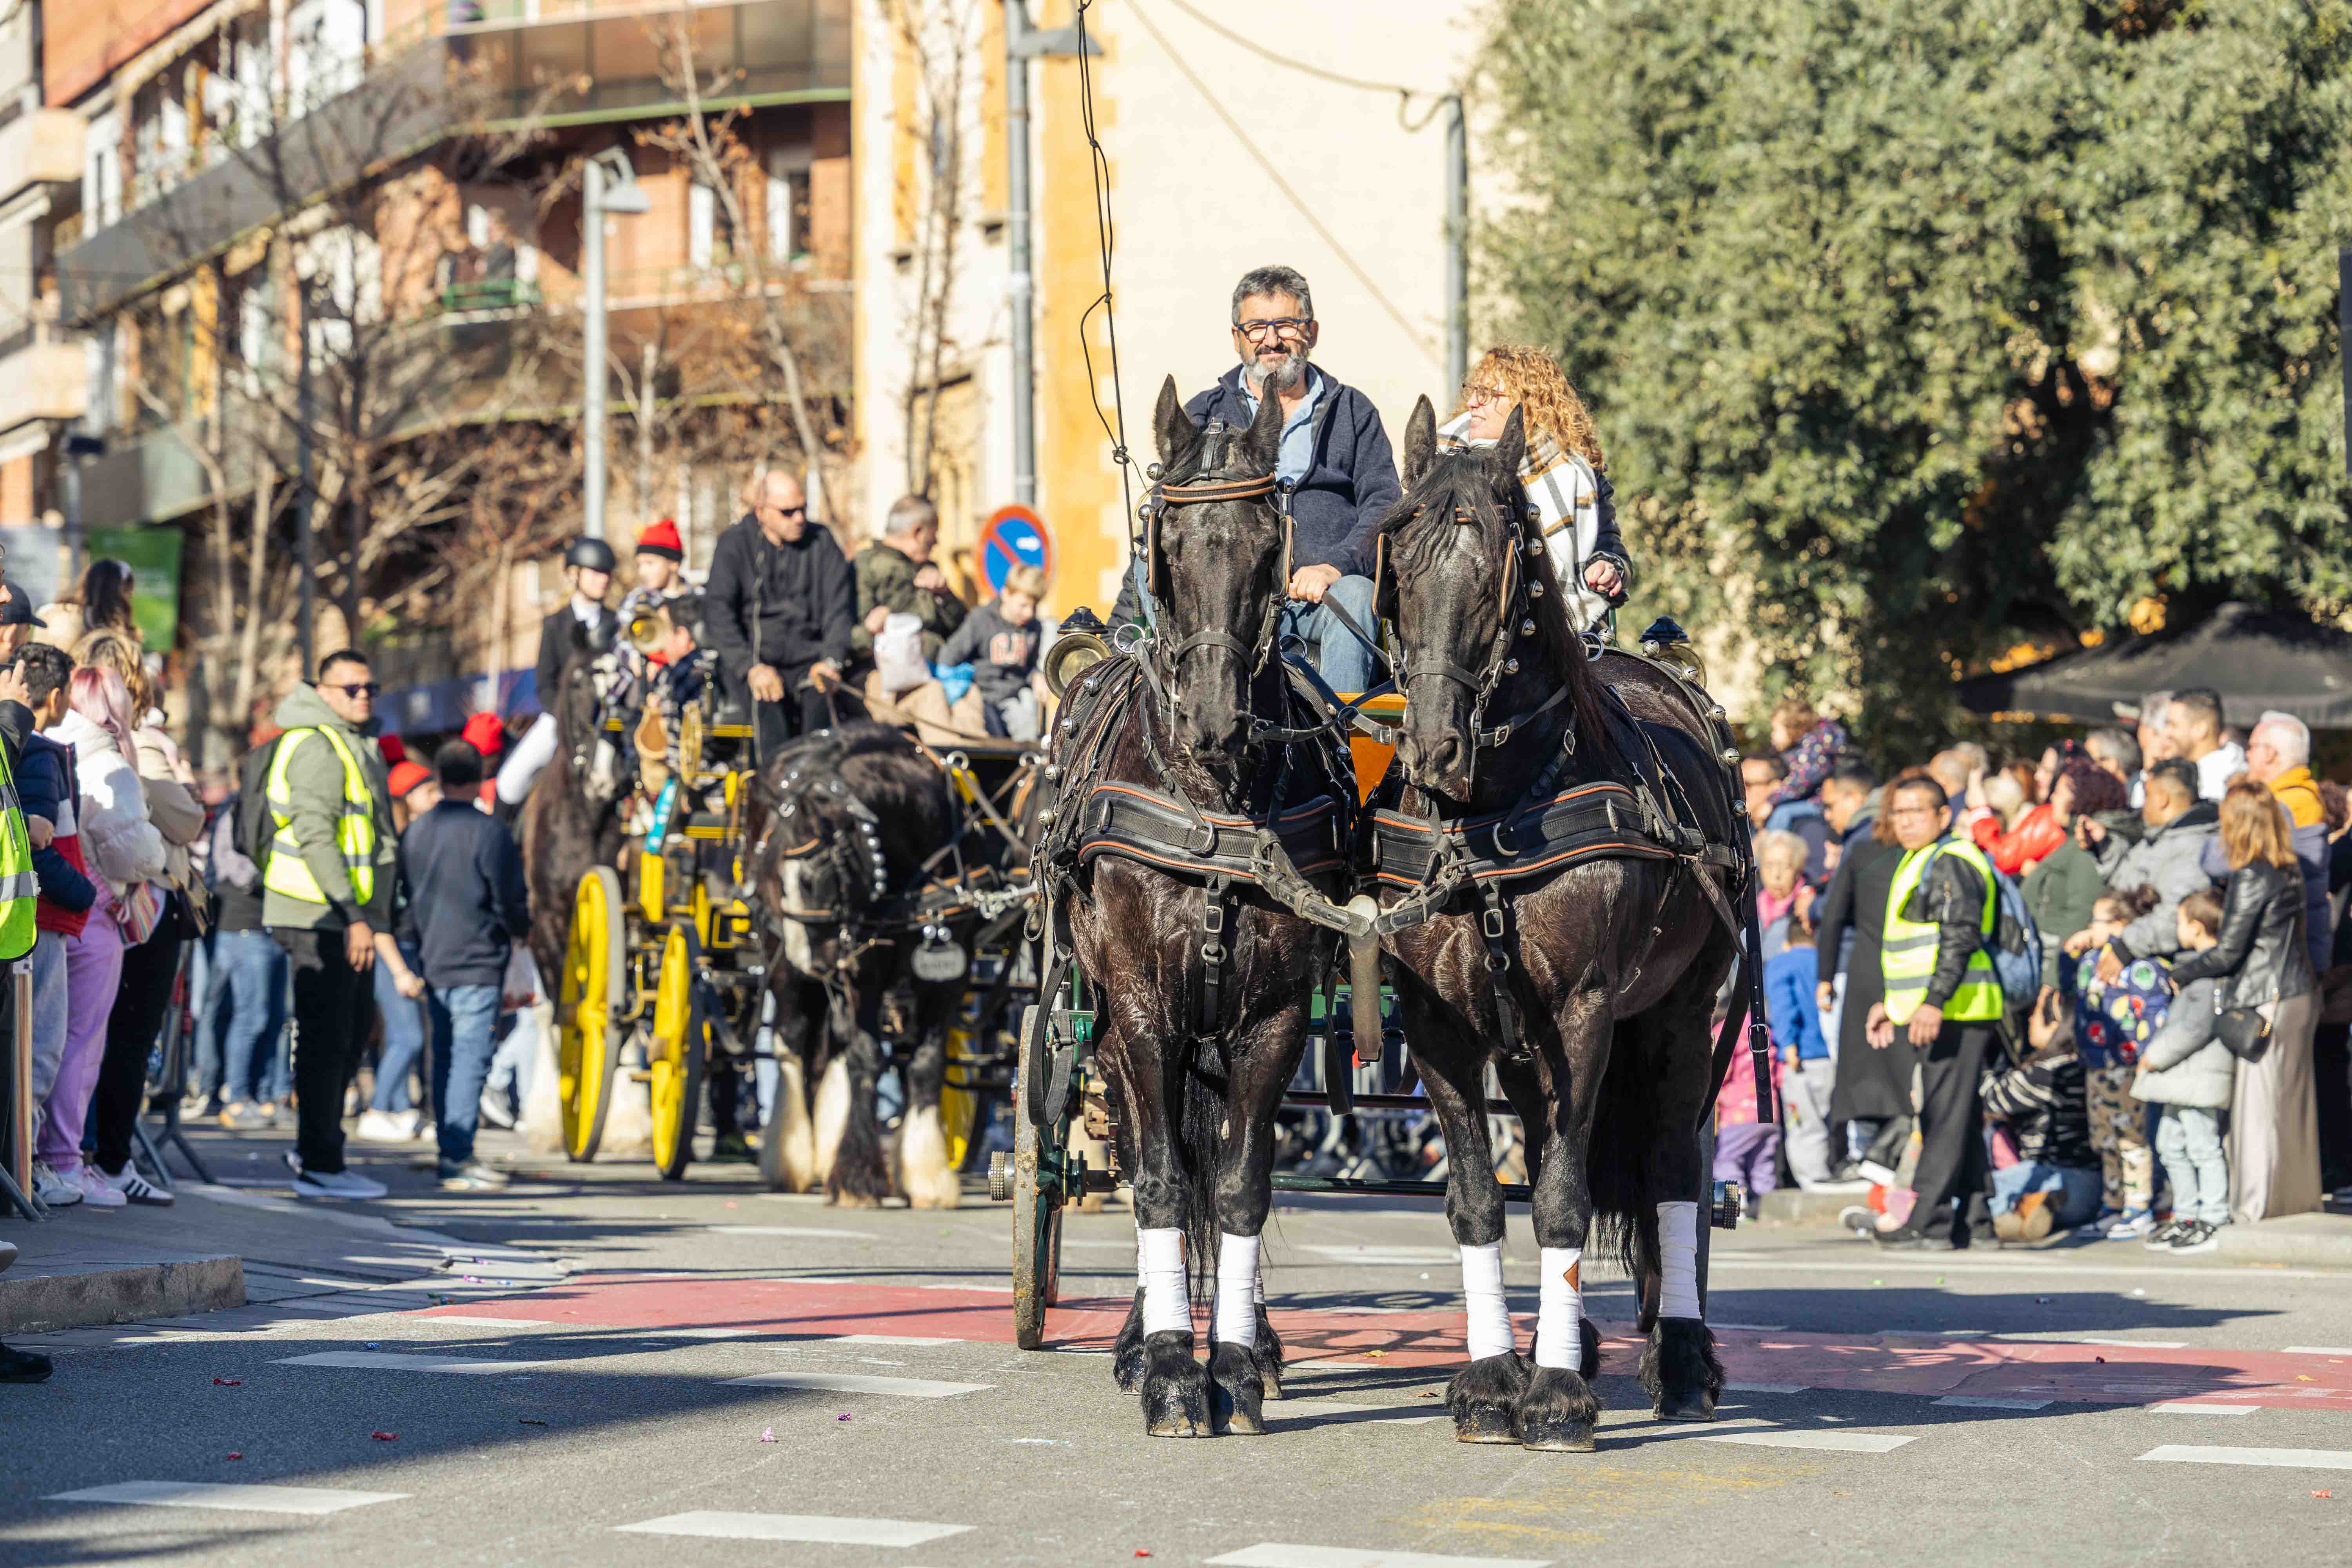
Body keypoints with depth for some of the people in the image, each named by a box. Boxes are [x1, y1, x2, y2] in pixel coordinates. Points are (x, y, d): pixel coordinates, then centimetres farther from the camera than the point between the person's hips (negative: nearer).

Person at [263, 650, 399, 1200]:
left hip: (351, 917, 10)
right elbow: (315, 837, -22)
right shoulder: (316, 747, -13)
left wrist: (371, 917, 22)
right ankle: (319, 1166, -5)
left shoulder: (359, 747, 20)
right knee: (327, 1038, -8)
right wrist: (353, 915, -26)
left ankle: (314, 1145, 27)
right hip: (319, 917, -10)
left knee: (351, 1034, 17)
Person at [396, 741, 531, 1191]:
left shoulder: (415, 832, 8)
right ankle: (457, 1159, -11)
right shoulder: (490, 832, -11)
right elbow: (511, 902, -8)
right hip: (478, 962, -6)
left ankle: (454, 1153, 17)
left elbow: (403, 900, 15)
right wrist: (523, 926, 13)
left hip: (433, 963, 6)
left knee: (445, 1057, 13)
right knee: (471, 1057, -6)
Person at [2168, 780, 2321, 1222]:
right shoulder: (2289, 870, 8)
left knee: (2257, 1102, -1)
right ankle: (2298, 1194, 23)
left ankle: (2255, 1205, 3)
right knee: (2294, 1099, 15)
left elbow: (2229, 951, -17)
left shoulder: (2251, 877, -18)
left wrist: (2179, 973, -3)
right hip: (2300, 994, 8)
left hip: (2264, 1003, -8)